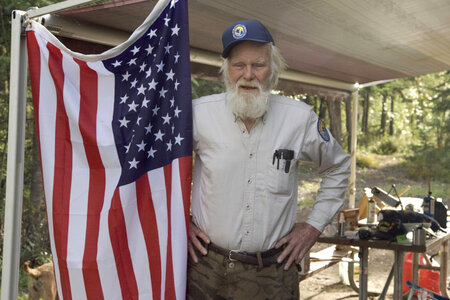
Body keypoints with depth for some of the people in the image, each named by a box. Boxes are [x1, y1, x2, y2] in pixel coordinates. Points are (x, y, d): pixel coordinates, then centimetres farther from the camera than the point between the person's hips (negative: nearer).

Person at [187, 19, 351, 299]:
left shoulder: (301, 118, -5)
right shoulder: (199, 113, -8)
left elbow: (338, 168, 12)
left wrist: (314, 225, 6)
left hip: (274, 273, 1)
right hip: (207, 268, 0)